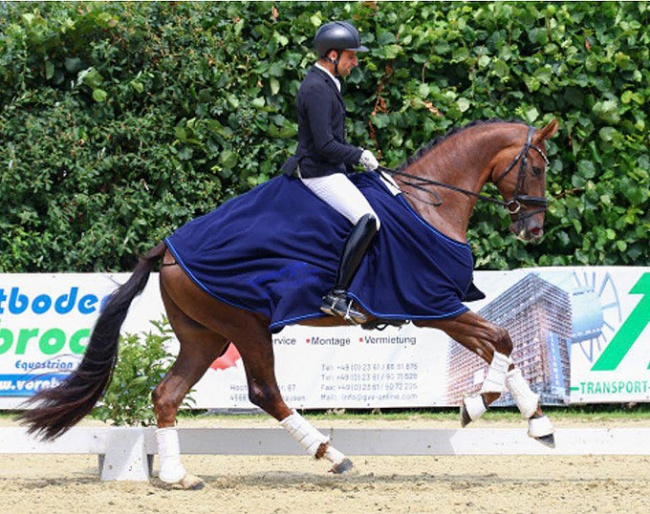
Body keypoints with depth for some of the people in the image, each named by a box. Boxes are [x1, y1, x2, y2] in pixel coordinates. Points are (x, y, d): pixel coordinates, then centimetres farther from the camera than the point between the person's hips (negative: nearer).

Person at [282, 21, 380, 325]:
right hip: (320, 172, -11)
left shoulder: (324, 83, 15)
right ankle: (337, 296, -29)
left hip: (331, 170, 11)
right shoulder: (317, 89, -18)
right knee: (367, 220, -25)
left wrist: (356, 156, 14)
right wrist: (359, 156, -11)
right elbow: (325, 145, -23)